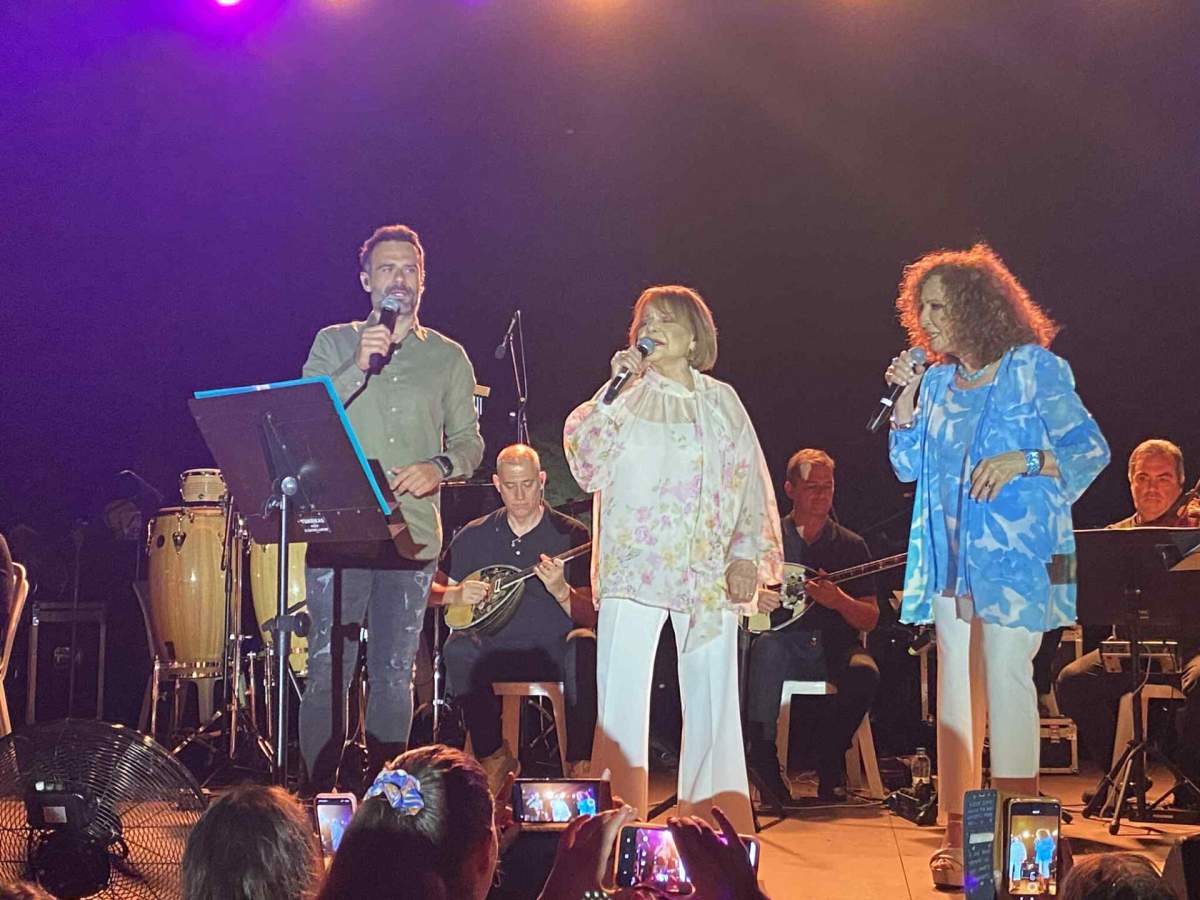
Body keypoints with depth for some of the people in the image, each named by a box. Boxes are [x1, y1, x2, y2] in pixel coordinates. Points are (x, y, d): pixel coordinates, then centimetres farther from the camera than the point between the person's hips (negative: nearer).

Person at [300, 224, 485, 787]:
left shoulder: (448, 357, 13)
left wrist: (440, 467, -9)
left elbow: (469, 441, 13)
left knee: (395, 676, 4)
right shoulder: (333, 344, 9)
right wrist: (357, 369, -14)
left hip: (413, 534, 2)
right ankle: (317, 792, 3)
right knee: (328, 671, -5)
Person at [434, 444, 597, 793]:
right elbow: (430, 590, 10)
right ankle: (493, 756, -14)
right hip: (496, 650, 2)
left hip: (555, 650, -2)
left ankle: (578, 763, -27)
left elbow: (590, 615, -6)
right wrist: (456, 595, -12)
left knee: (585, 647, -34)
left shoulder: (571, 535, -1)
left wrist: (560, 590, -26)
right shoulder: (475, 535, 7)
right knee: (458, 648, -28)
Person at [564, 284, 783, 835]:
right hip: (634, 565, -1)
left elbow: (749, 480, 10)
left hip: (707, 571, 1)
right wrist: (614, 388, -12)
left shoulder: (720, 401, 12)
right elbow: (586, 450, -6)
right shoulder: (627, 396, 9)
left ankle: (711, 811, 8)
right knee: (621, 694, -7)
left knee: (712, 695, 0)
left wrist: (747, 553, 1)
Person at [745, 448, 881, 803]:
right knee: (767, 647, -35)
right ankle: (762, 754, -30)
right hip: (785, 644, -1)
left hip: (834, 647, 1)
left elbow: (870, 619, 7)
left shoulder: (850, 545, 12)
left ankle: (829, 767, -10)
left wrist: (839, 601, -13)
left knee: (864, 673, -31)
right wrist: (751, 596, -13)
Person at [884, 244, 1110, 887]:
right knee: (956, 686, 5)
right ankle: (958, 832, 10)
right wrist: (905, 398, 2)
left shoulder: (1034, 370, -3)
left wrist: (1022, 461, -19)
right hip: (952, 559, 6)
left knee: (1006, 678, -11)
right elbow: (908, 465, 14)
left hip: (1017, 554, -6)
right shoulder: (937, 381, 14)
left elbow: (1091, 449, -5)